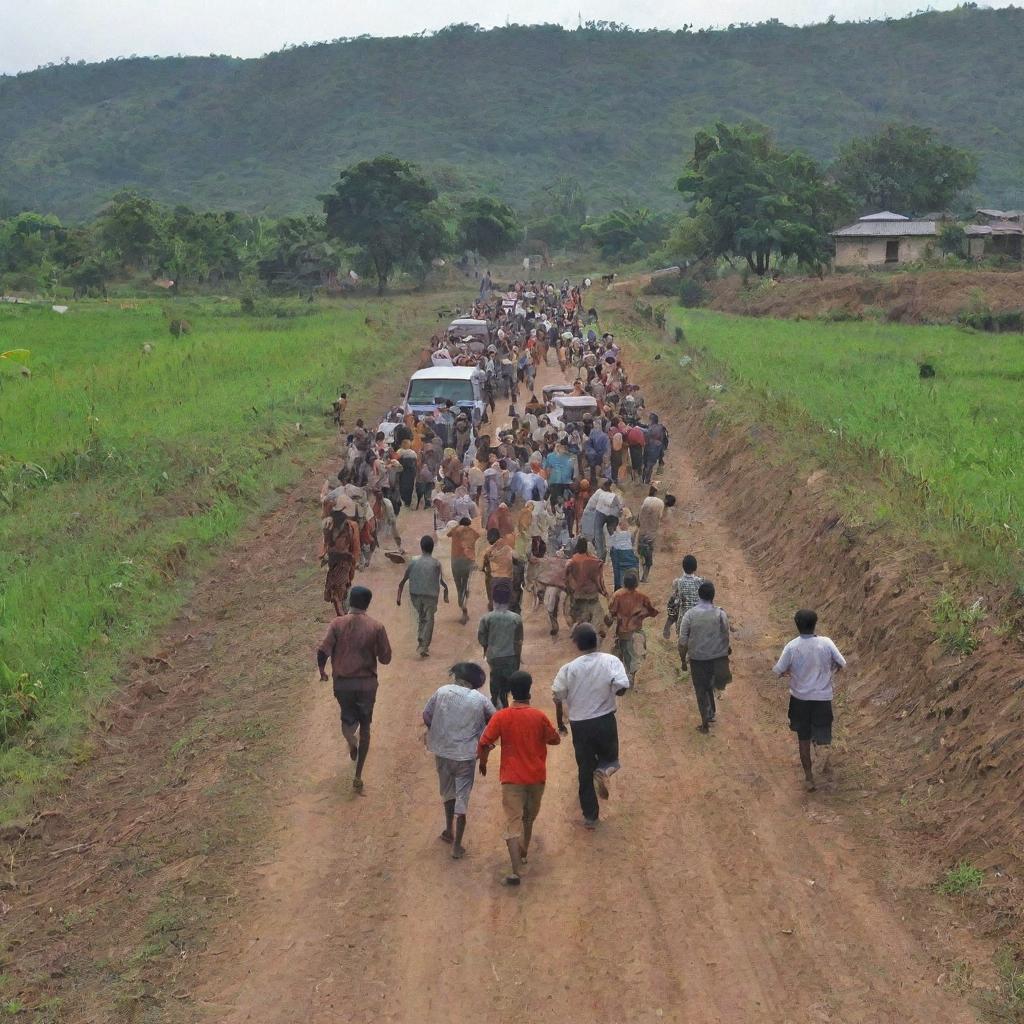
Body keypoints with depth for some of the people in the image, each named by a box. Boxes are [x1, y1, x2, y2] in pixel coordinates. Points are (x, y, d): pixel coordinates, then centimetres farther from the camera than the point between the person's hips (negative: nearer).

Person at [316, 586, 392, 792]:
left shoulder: (337, 624, -8)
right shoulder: (376, 627, -8)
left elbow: (322, 652, -13)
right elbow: (385, 658, -5)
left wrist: (322, 671, 5)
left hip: (342, 682, 0)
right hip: (367, 682, 0)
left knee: (348, 717, 24)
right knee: (364, 727, 13)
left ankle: (350, 738, -11)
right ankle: (358, 775, 9)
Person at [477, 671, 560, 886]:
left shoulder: (501, 717, -11)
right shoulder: (539, 716, -10)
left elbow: (483, 744, -11)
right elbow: (555, 740, 3)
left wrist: (482, 762, 8)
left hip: (512, 777, -2)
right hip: (536, 776, 2)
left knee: (513, 822, -4)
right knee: (529, 817, 24)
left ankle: (516, 871, -14)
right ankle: (524, 852, 42)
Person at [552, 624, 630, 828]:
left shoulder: (569, 668, -7)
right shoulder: (611, 661, -10)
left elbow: (558, 698, -3)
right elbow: (622, 688, -19)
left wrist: (560, 723, 12)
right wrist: (609, 691, 4)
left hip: (579, 725, 1)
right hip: (605, 722, -1)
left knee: (585, 771, 14)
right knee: (611, 758, 23)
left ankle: (590, 816, 19)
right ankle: (604, 770, -12)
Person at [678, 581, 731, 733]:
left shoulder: (689, 615, -12)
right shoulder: (721, 614, -10)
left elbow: (683, 642, -9)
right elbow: (725, 638, -2)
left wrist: (683, 660, 3)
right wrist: (725, 657, 13)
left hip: (697, 659, -2)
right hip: (717, 658, 2)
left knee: (701, 691, 11)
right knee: (709, 686, 26)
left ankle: (705, 724, 15)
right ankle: (711, 713, 34)